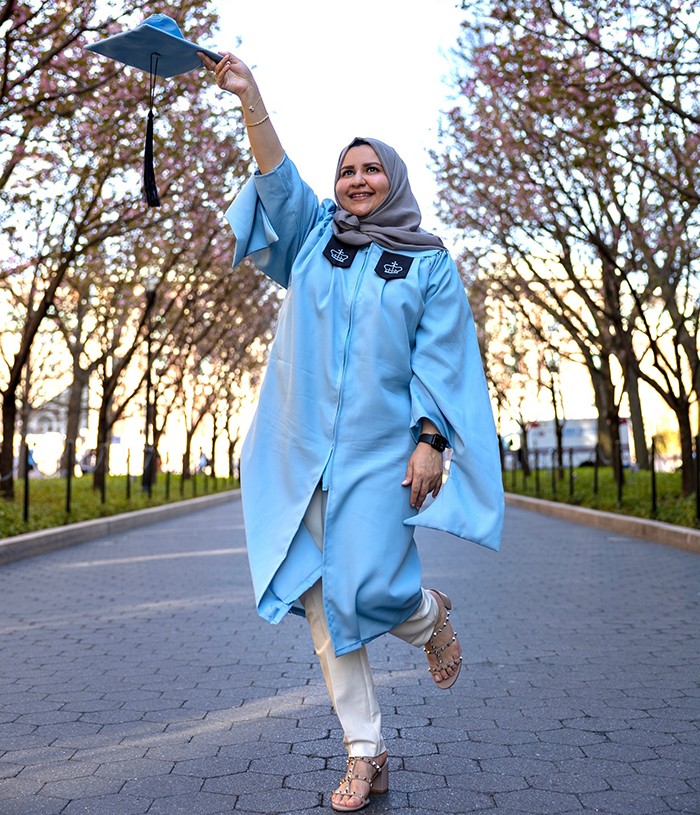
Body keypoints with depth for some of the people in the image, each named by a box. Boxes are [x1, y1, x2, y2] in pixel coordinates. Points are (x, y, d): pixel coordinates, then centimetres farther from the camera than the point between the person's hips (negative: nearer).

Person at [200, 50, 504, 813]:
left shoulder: (429, 263, 7)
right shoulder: (315, 237, 14)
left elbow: (442, 360, 0)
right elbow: (276, 178, 0)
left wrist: (430, 440, -11)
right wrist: (249, 98, -12)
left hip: (381, 448, -3)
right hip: (304, 447, 3)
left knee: (367, 590, -13)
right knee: (321, 602, 2)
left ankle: (428, 615, 25)